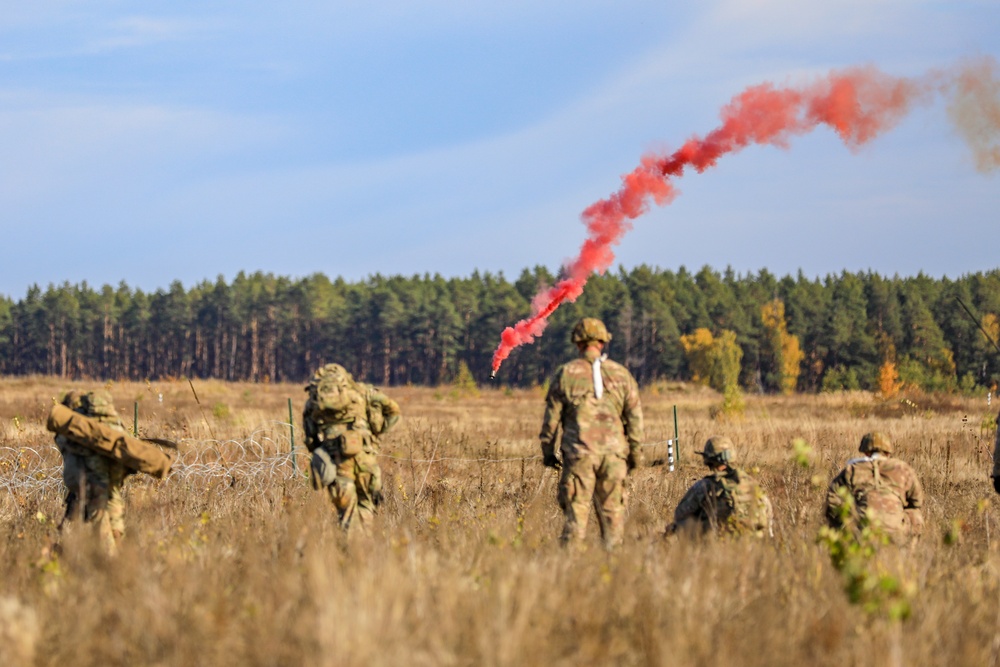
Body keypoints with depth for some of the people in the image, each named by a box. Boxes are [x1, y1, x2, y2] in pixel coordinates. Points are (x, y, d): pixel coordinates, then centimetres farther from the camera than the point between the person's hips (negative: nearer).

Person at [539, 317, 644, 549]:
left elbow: (552, 417, 3)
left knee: (576, 512, -1)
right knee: (612, 510, 7)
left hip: (579, 453, -1)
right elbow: (635, 417, 8)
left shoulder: (565, 373, 2)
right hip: (613, 452, 1)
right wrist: (636, 453, 15)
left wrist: (547, 451, 12)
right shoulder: (621, 374, 7)